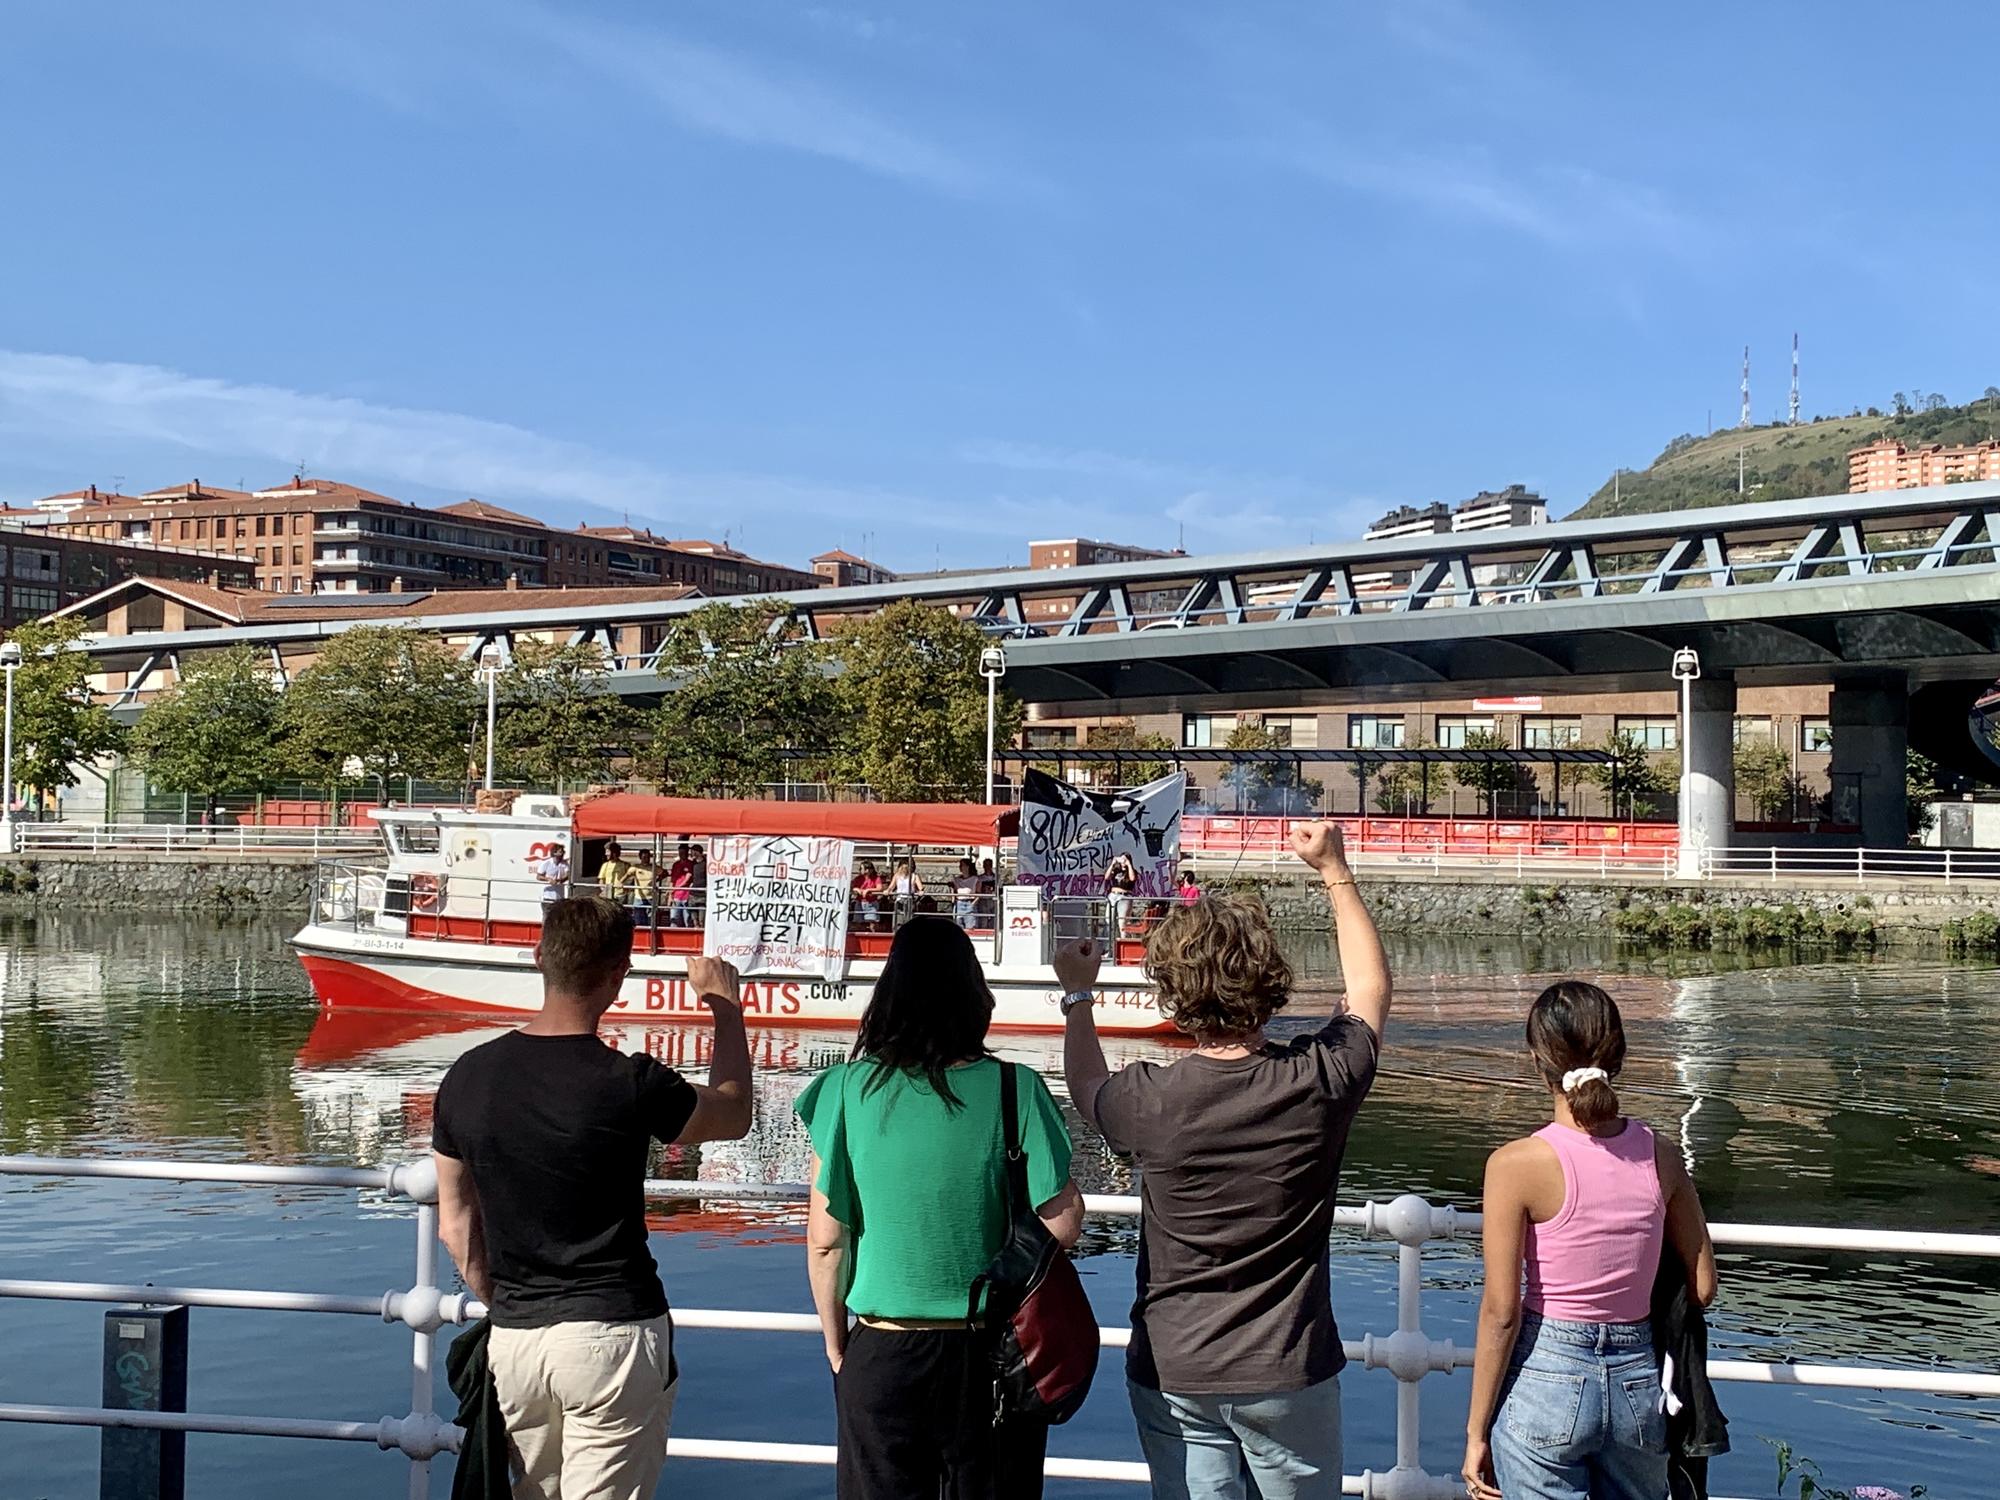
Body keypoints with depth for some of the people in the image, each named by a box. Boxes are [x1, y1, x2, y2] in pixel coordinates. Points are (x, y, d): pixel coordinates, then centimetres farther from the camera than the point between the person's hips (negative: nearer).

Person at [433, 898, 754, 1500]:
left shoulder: (467, 1077, 0)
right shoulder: (629, 1083, -15)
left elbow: (455, 1225, 9)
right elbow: (733, 1116, 5)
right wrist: (726, 1006, 17)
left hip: (512, 1338, 5)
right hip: (611, 1332, -5)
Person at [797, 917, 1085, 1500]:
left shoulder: (848, 1089, -8)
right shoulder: (1015, 1089, -11)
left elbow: (825, 1239, -5)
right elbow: (1063, 1225, -11)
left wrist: (835, 1340, 10)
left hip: (880, 1356, 0)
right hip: (991, 1358, 0)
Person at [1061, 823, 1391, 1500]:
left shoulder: (1150, 1100, -16)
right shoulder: (1319, 1082, -15)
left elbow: (1088, 1087, 11)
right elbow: (1370, 987, 7)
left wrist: (1078, 997, 26)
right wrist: (1335, 871, 16)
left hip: (1170, 1374, 0)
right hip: (1289, 1371, 0)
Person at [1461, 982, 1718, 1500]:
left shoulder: (1517, 1164, -14)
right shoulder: (1660, 1155, -1)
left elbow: (1501, 1312, -12)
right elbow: (1702, 1287, 5)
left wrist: (1476, 1432, -4)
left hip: (1546, 1377, -4)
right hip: (1641, 1381, 4)